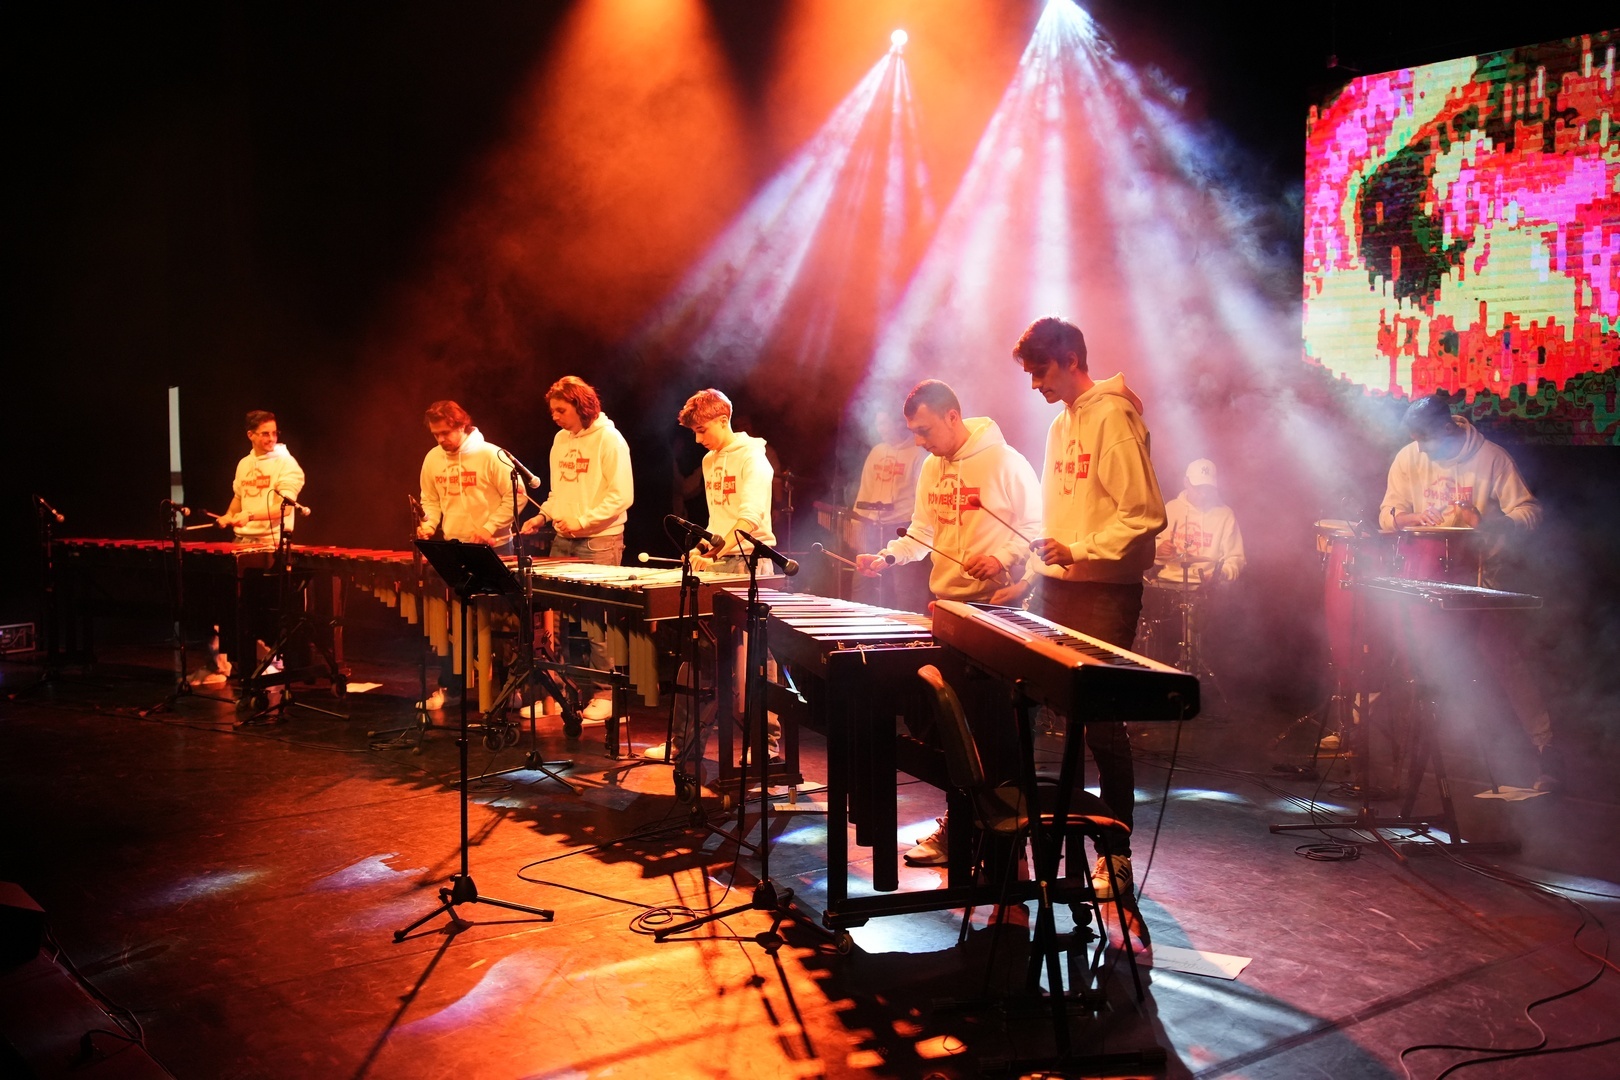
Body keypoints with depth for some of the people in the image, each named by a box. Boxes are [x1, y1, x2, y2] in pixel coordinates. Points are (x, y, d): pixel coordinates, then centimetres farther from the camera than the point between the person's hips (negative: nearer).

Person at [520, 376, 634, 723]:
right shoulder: (561, 439, 14)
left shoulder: (609, 440, -8)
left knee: (595, 620, -6)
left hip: (599, 542, -7)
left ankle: (604, 692, 2)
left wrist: (582, 521, -17)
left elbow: (621, 496, -13)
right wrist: (544, 515, 5)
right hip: (563, 540, 7)